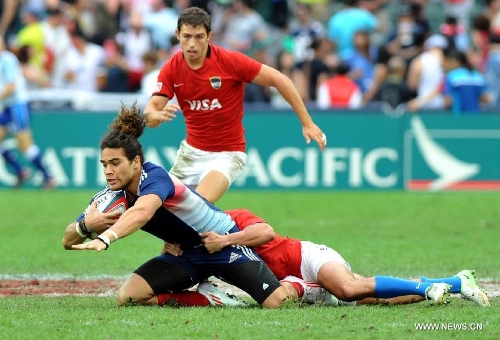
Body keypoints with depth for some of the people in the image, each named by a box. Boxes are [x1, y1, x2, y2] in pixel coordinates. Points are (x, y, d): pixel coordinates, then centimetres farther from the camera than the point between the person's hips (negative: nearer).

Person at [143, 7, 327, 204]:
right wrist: (158, 115, -39)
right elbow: (150, 111, -12)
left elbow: (278, 79, -13)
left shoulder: (230, 61, -18)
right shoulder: (171, 69, -8)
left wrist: (307, 123, -13)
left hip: (227, 154, -5)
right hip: (190, 151, 5)